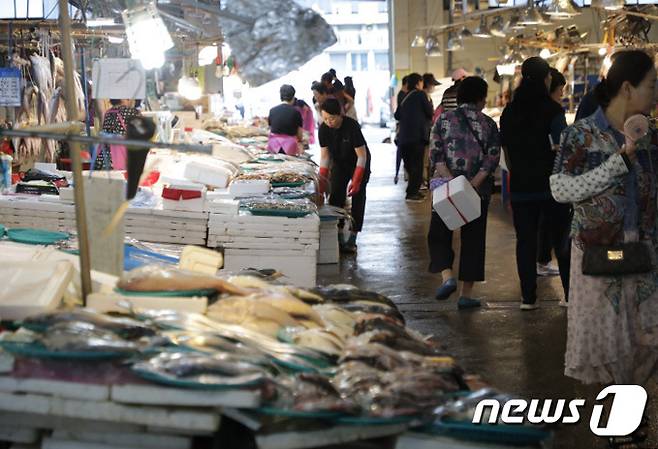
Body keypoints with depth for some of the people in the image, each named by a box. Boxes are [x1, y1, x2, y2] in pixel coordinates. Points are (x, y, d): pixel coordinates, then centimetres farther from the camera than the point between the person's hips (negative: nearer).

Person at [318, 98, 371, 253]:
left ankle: (352, 239, -10)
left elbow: (362, 155, -27)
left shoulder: (352, 127, -31)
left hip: (359, 164, -5)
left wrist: (356, 181, -32)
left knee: (357, 197, -10)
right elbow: (324, 155, -10)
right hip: (339, 163, 5)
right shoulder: (323, 129, -17)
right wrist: (322, 179, -19)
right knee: (335, 197, -3)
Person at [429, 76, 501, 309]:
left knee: (439, 234, 10)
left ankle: (447, 276, -13)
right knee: (473, 239, 8)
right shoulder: (489, 124, 1)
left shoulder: (444, 120, 2)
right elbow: (492, 158, -8)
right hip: (479, 191, 0)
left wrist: (451, 180, -13)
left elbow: (436, 154, -7)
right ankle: (466, 294, 9)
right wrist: (473, 184, -14)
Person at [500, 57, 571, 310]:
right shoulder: (552, 110, -10)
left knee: (525, 242, 6)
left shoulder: (509, 111, 5)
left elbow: (506, 150, 10)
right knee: (561, 240, 7)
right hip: (551, 185, -3)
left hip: (520, 187, 3)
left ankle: (528, 297, 6)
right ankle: (571, 294, 12)